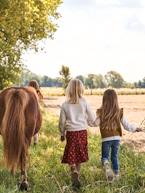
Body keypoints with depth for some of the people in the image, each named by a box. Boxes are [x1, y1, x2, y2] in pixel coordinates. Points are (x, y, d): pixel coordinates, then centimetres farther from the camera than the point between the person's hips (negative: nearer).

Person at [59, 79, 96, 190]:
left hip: (71, 132, -2)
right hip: (82, 131, 2)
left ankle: (74, 174, -22)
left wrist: (62, 134, 17)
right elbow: (92, 119, 1)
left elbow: (62, 122, 1)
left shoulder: (65, 105, -5)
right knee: (79, 155, 18)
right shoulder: (84, 103, -5)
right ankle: (76, 175, 30)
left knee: (71, 156, 3)